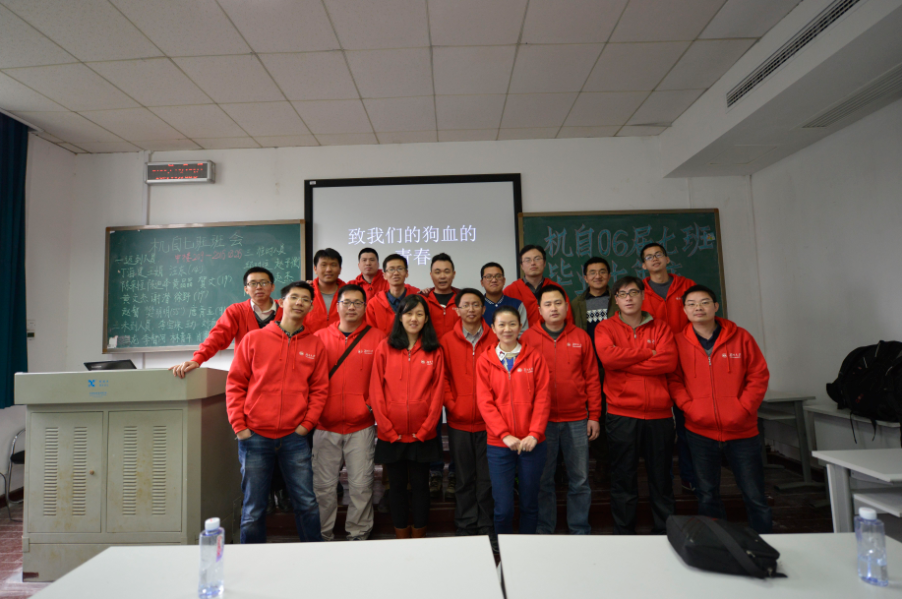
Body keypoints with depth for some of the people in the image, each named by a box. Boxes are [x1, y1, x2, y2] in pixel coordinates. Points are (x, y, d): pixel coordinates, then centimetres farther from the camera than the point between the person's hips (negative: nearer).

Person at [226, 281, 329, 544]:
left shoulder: (315, 345, 4)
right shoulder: (254, 339, 1)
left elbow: (319, 389, 6)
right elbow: (235, 384, 2)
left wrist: (307, 423, -4)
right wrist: (238, 426, -4)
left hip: (295, 438, 1)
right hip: (254, 436, 0)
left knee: (307, 503, 7)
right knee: (253, 509, 10)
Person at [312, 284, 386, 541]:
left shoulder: (377, 338, 0)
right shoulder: (320, 337, 4)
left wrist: (371, 404, -6)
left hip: (362, 426, -1)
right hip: (326, 425, 1)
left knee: (361, 484, 6)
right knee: (323, 485, 9)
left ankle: (358, 534, 25)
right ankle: (323, 535, 28)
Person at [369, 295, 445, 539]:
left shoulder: (434, 351, 2)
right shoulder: (385, 348, 0)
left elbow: (438, 393, 0)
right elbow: (376, 391, -2)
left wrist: (425, 429, -7)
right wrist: (387, 429, -7)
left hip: (423, 435, 0)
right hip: (391, 435, 0)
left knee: (420, 485, 11)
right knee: (397, 486, 12)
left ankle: (418, 539, 28)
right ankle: (401, 538, 29)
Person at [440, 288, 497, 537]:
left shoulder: (495, 339, 1)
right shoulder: (447, 341, 2)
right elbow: (442, 378, 2)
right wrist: (451, 405, -8)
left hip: (489, 421, 0)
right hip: (459, 422, 0)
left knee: (487, 478, 8)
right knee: (464, 479, 12)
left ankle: (487, 528, 25)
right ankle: (465, 527, 27)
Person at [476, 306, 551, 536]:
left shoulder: (534, 357, 3)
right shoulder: (484, 360, 2)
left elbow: (542, 398, -2)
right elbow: (485, 402, -4)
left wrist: (534, 433, -12)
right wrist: (505, 435, -13)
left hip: (532, 443, 1)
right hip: (499, 444, 0)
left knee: (530, 503, 12)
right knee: (503, 507, 2)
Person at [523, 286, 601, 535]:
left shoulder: (581, 337, 5)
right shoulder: (528, 338, 1)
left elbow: (592, 377, 6)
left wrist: (594, 415, 3)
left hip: (577, 421, 1)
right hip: (541, 421, -1)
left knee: (580, 480, 10)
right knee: (543, 480, 9)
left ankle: (580, 531, 27)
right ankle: (544, 531, 25)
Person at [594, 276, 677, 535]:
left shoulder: (660, 327, 9)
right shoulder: (605, 328, 5)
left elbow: (669, 362, -7)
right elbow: (608, 357, -15)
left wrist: (624, 364, -11)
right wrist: (648, 353, -7)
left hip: (659, 414, 2)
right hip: (621, 414, -2)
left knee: (661, 478, 12)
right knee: (624, 480, 7)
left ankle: (664, 533, 29)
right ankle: (624, 535, 21)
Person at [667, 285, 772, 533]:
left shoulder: (740, 336, 0)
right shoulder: (678, 341, -1)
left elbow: (759, 376, 1)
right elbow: (674, 380, 1)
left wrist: (743, 409, -8)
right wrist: (690, 408, -12)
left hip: (742, 431, 0)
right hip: (700, 432, 1)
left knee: (755, 496, 7)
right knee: (707, 496, 12)